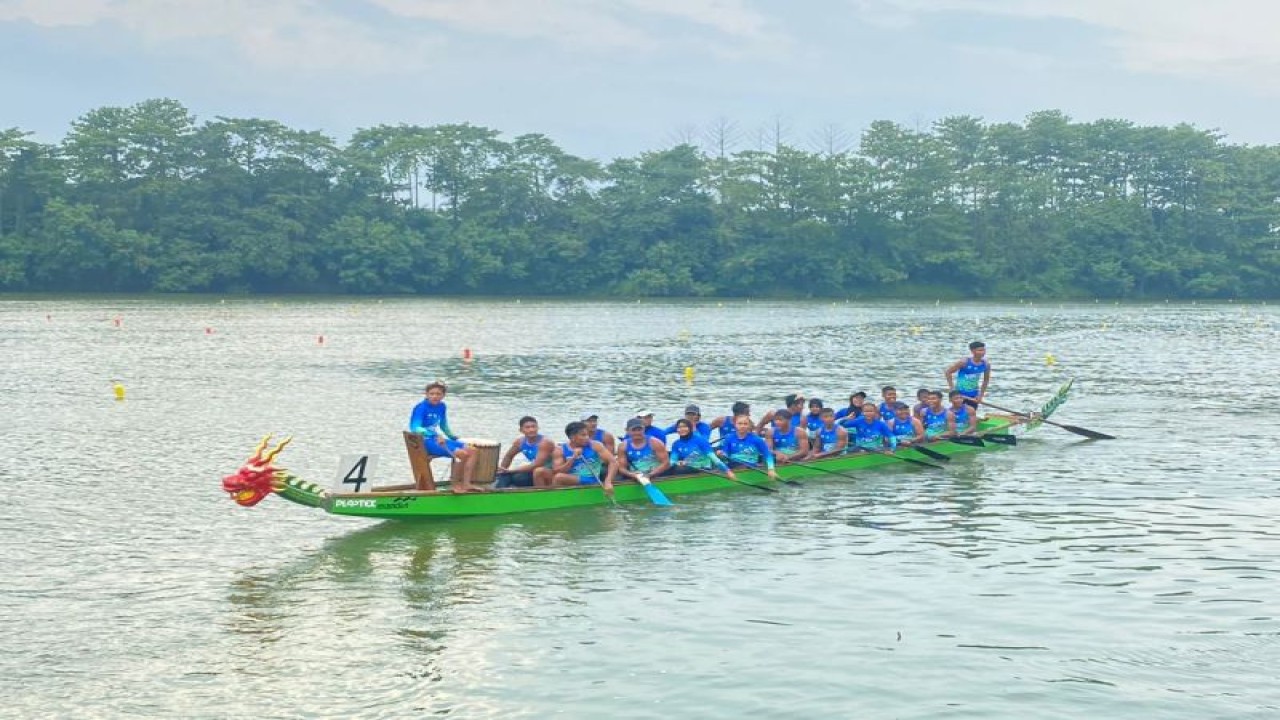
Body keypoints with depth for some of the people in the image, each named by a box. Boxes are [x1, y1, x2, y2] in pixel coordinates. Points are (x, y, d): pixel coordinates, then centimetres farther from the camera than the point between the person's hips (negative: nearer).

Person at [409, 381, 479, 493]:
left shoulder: (442, 407, 9)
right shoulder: (421, 408, -14)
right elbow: (415, 428, -26)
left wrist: (453, 437, 17)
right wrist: (436, 436, -36)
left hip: (438, 439, 8)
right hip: (425, 441, -8)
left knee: (472, 451, -6)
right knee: (462, 454, -24)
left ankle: (466, 484, -6)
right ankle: (454, 484, -9)